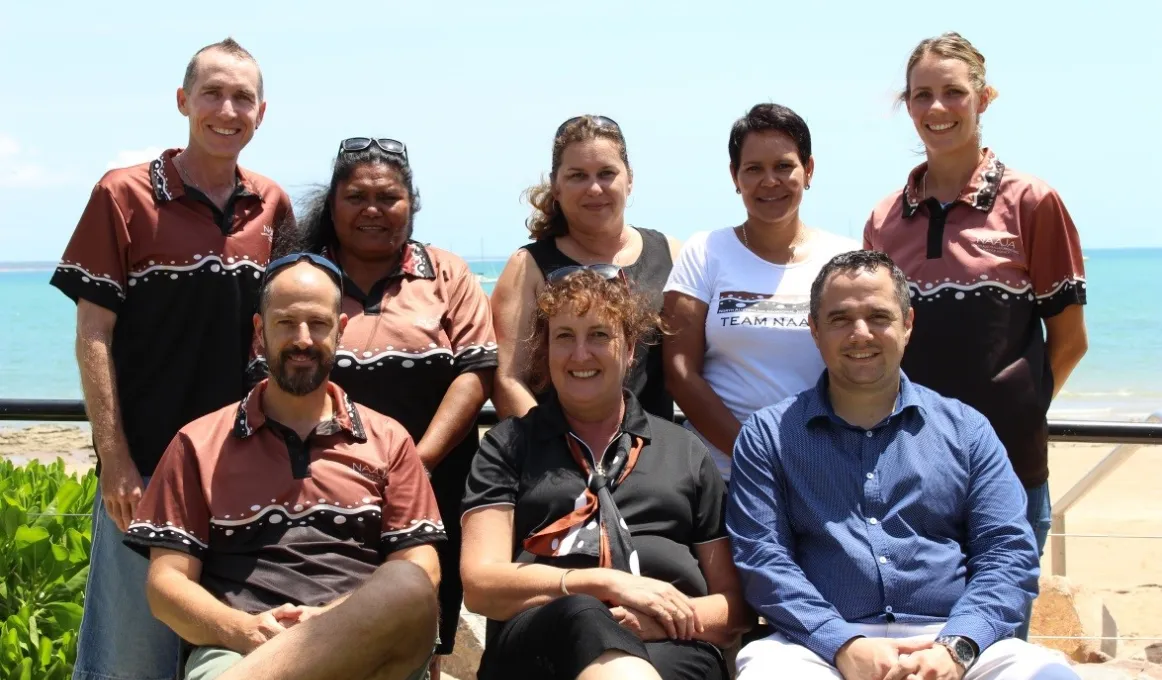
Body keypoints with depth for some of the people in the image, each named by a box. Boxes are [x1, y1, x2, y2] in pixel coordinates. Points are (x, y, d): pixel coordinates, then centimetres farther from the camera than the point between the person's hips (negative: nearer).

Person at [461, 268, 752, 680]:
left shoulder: (687, 453, 23)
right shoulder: (508, 445, 18)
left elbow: (736, 605, 20)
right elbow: (480, 585, 4)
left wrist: (675, 616, -4)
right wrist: (604, 583, -11)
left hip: (669, 645, 0)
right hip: (542, 636, 1)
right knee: (579, 617, -40)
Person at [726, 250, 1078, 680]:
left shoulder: (966, 429, 16)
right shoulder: (768, 435, 12)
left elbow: (1009, 552, 7)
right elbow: (760, 558, 1)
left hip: (950, 640, 2)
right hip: (821, 643, -1)